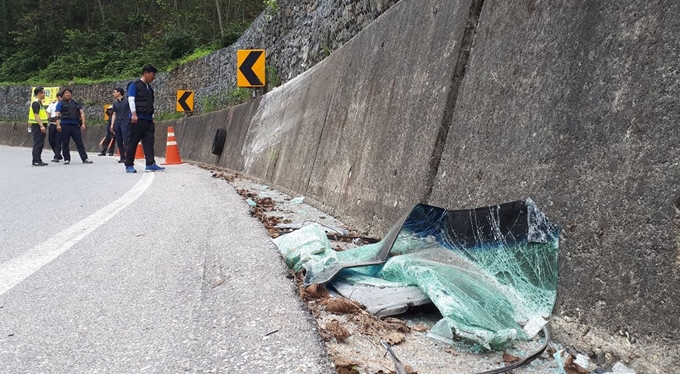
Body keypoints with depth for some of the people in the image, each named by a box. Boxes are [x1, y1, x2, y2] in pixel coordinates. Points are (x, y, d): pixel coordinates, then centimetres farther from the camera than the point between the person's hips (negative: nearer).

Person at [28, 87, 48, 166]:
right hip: (37, 126, -10)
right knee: (37, 144, -9)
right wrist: (41, 125, -27)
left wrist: (43, 125, 23)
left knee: (40, 144, 11)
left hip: (40, 126, 10)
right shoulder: (35, 103, -12)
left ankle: (38, 160, 16)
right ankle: (36, 161, -7)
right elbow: (36, 115, -20)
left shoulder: (39, 103, 19)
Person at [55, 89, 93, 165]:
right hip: (65, 125, -2)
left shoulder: (76, 103, 18)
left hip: (75, 125, 3)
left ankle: (85, 158, -1)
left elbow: (82, 113, 15)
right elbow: (58, 114, -2)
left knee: (79, 142, 1)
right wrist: (58, 125, -15)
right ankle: (66, 159, 9)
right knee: (65, 143, 2)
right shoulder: (61, 103, 8)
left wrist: (83, 123, 2)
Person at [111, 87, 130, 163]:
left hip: (125, 123, -5)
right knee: (119, 141, 4)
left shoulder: (126, 100, 2)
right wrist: (112, 124, 8)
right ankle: (122, 157, 9)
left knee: (126, 140, -13)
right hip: (117, 123, 6)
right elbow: (114, 114, 18)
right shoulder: (115, 103, 17)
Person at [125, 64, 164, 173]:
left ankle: (150, 164, -4)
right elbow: (131, 99, -9)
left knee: (149, 142, -1)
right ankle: (129, 165, 4)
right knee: (133, 142, -2)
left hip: (148, 119, 7)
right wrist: (134, 114, -18)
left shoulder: (150, 88, 21)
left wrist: (152, 119, 19)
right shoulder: (134, 85, 0)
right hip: (137, 119, -7)